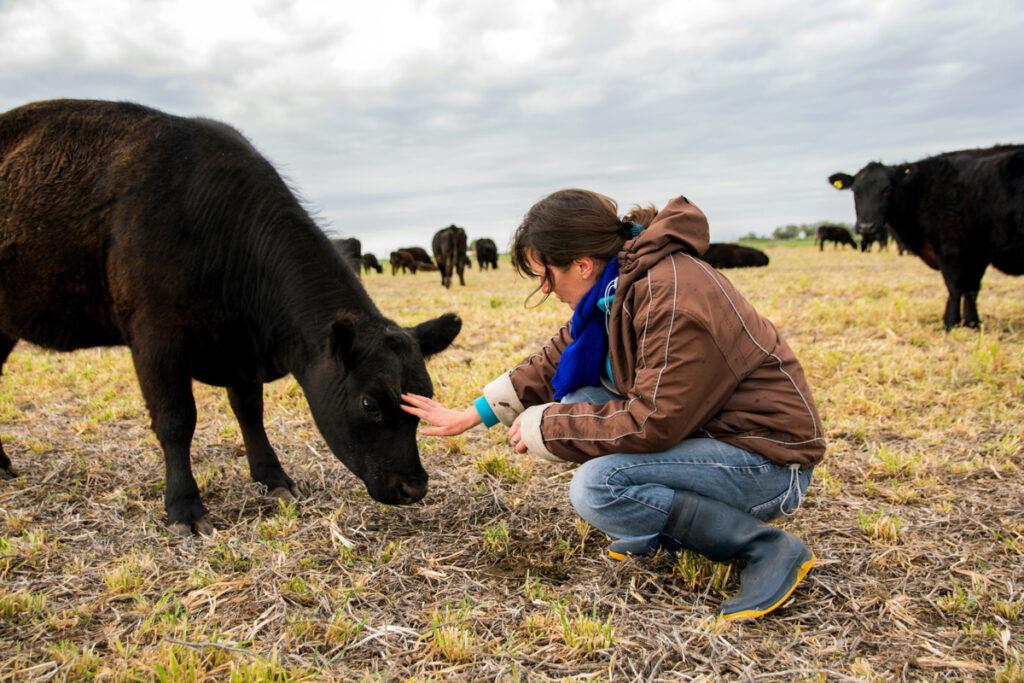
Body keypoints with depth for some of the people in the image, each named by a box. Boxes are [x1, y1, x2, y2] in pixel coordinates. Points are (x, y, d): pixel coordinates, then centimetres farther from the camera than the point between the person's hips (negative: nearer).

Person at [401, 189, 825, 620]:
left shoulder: (672, 303, -27)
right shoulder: (619, 284, 1)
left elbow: (651, 423, -27)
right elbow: (556, 361, 10)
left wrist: (544, 427, -15)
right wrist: (470, 416, 11)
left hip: (769, 460, -9)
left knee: (596, 487, -25)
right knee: (578, 402, 2)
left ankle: (768, 548, -10)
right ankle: (665, 529, 12)